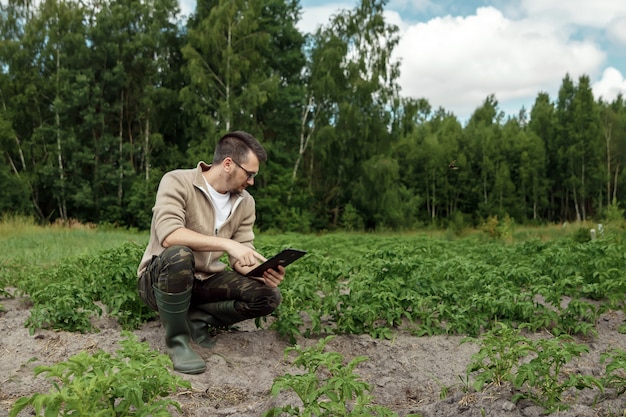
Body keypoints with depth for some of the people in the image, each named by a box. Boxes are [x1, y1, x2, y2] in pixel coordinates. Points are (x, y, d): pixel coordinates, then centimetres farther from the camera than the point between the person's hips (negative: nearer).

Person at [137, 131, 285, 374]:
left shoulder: (245, 202, 1)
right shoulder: (178, 182, -16)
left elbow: (241, 259, 0)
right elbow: (169, 234, -32)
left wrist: (262, 272, -22)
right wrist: (227, 243, -39)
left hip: (205, 281, 5)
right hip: (159, 278, -5)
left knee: (268, 296, -14)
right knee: (178, 255, -39)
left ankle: (195, 319, 3)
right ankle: (177, 339, -16)